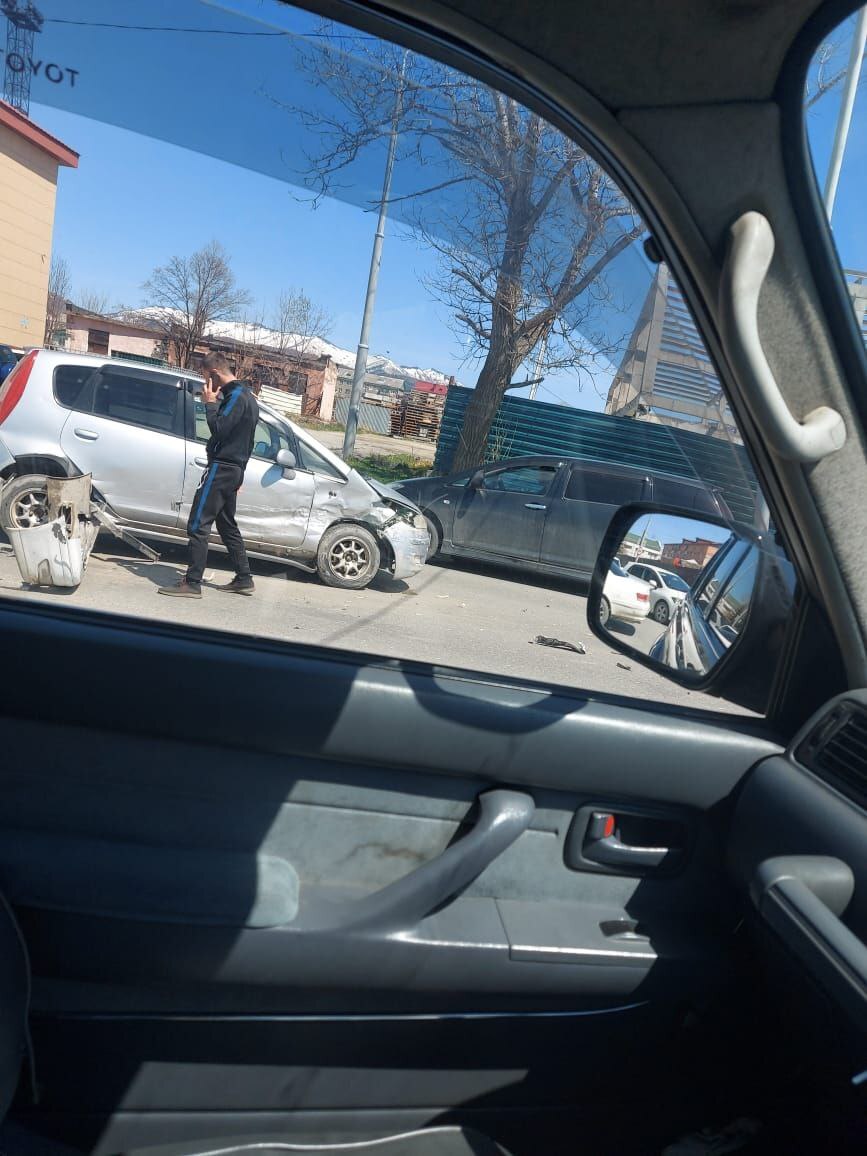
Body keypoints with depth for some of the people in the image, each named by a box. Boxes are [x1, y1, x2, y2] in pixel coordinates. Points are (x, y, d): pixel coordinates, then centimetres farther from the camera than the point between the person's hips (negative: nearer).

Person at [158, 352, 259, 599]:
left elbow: (219, 429, -22)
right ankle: (244, 579, 20)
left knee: (198, 525, -9)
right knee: (227, 526, 16)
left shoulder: (236, 396, -13)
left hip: (221, 468, -10)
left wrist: (210, 402, -9)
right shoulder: (246, 396, 19)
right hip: (234, 469, 10)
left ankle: (192, 583, -10)